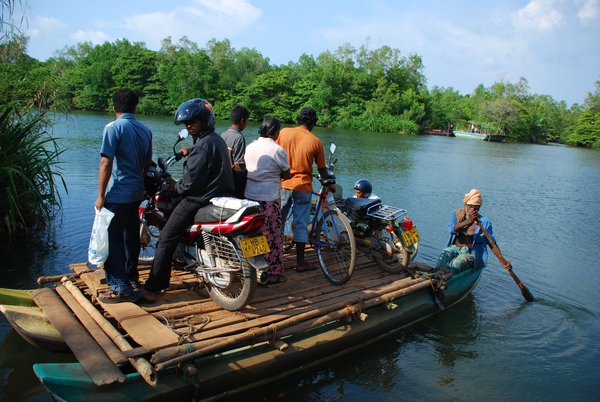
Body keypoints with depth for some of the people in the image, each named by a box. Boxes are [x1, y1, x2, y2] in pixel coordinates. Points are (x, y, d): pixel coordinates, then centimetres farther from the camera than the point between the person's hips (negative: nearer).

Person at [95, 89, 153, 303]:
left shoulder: (113, 128, -11)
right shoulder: (145, 130, 9)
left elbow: (106, 163, -17)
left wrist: (101, 196, -13)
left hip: (117, 195, -7)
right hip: (137, 193, 8)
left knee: (113, 239, -2)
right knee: (131, 235, 18)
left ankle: (121, 288, 1)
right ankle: (131, 276, 33)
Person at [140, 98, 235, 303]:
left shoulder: (203, 145, -17)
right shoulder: (218, 139, 14)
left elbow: (191, 181, -19)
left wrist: (176, 186, -3)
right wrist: (190, 151, 34)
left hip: (200, 200, -10)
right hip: (222, 196, 10)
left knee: (166, 239, -5)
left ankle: (150, 290, -3)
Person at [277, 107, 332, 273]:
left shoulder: (284, 132, -2)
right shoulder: (316, 142, -5)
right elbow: (322, 170, 3)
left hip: (282, 184, 2)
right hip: (303, 187, -2)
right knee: (301, 224, 6)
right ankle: (300, 262, 13)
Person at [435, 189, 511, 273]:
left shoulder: (484, 222, 4)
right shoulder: (457, 214, 7)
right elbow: (451, 229, -14)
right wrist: (469, 221, -28)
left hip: (471, 253, -2)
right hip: (455, 248, 2)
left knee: (456, 263, -34)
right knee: (444, 255, -33)